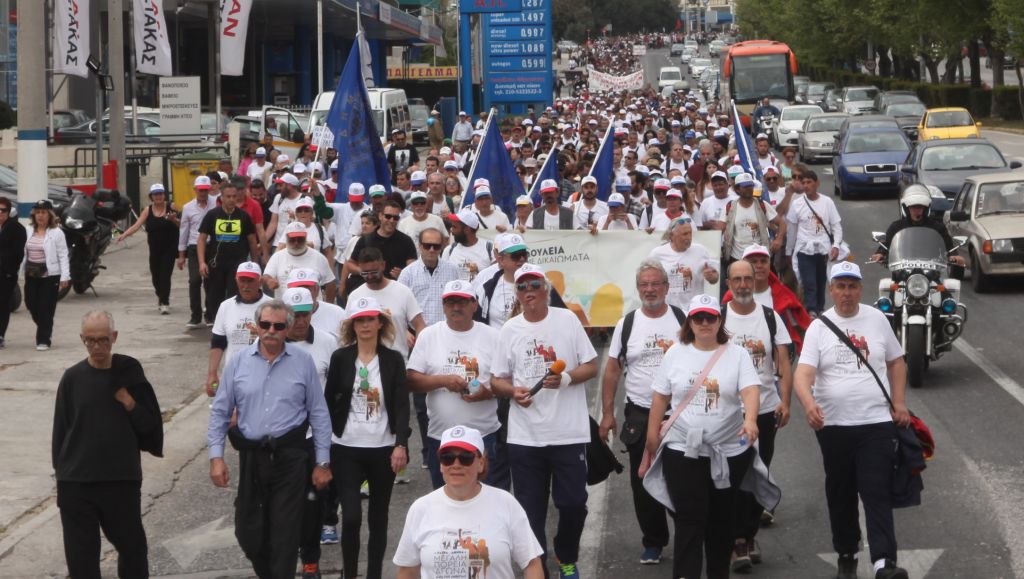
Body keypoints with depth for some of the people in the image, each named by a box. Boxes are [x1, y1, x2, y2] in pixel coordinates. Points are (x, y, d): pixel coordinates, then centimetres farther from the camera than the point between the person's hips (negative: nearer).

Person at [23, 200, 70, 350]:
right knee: (31, 304, 7)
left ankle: (44, 340, 4)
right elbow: (25, 253, 12)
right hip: (31, 275, 5)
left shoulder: (56, 233, -6)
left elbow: (63, 256, -8)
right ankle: (45, 331, 30)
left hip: (50, 275, -5)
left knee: (46, 309, -4)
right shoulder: (30, 232, 10)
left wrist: (65, 277, -14)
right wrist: (23, 273, 9)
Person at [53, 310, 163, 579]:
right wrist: (61, 473, 4)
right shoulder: (73, 378, 0)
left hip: (123, 481, 0)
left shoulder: (129, 372, 0)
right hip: (77, 483, 0)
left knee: (133, 548, 11)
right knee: (81, 557, 5)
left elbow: (151, 424, 4)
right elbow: (61, 429, 5)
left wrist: (129, 403, -12)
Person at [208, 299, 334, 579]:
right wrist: (216, 456, -2)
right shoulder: (238, 362, 2)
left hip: (290, 457, -2)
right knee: (248, 532, 10)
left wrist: (323, 462, 1)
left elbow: (319, 414, 2)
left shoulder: (303, 362, -2)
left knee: (285, 535, -1)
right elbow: (220, 412, 6)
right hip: (251, 456, 2)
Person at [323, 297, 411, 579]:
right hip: (347, 450, -1)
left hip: (383, 450, 1)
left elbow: (402, 404, -5)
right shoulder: (340, 358, 1)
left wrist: (401, 444, -15)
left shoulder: (394, 360, 0)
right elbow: (329, 401, 5)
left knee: (378, 519, 8)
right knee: (351, 517, -10)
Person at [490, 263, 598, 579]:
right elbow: (497, 380, 8)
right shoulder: (510, 330, 5)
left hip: (569, 432, -1)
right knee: (531, 509, 6)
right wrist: (514, 392, -13)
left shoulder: (567, 320, 0)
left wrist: (566, 378, -17)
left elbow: (591, 366, 2)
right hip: (524, 435, 1)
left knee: (573, 503, 2)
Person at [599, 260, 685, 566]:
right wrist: (607, 414, 3)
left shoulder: (683, 320, 0)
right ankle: (653, 542, 16)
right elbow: (612, 370, 7)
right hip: (640, 414, 2)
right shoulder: (626, 324, 4)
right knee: (643, 482, 5)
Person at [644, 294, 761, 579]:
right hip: (683, 450, 0)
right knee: (690, 520, -8)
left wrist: (750, 419, -32)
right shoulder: (675, 354, 5)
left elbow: (750, 390, -13)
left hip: (730, 451, 0)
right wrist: (652, 436, 6)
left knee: (721, 518, 10)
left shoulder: (737, 354, 1)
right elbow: (660, 397, 9)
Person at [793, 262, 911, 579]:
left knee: (878, 494, -9)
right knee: (840, 496, 11)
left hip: (876, 422, -1)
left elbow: (896, 362, 16)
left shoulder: (877, 320, 6)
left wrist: (899, 403, 5)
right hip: (833, 424, 1)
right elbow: (803, 374, -11)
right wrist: (809, 403, -31)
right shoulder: (819, 327, 0)